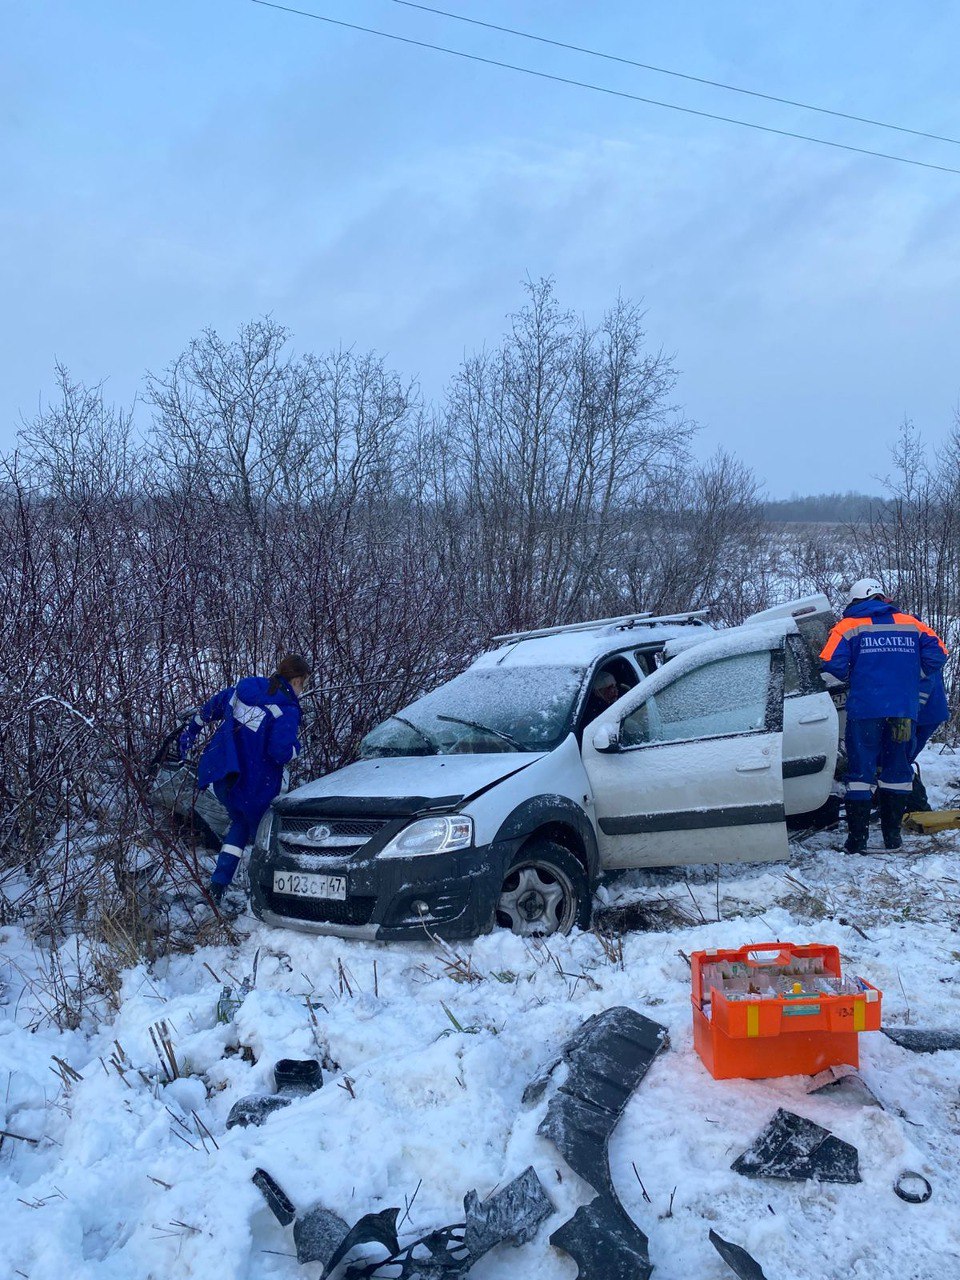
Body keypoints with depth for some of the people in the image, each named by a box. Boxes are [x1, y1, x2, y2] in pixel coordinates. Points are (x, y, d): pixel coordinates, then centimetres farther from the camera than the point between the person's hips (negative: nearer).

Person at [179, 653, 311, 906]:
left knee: (240, 824, 26)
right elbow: (281, 752, -25)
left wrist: (191, 731, 34)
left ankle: (217, 885, 18)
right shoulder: (286, 710, -15)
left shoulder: (243, 688, 7)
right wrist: (295, 746, -3)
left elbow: (210, 708, 19)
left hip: (221, 776, 7)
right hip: (254, 786, -7)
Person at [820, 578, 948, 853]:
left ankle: (857, 837, 1)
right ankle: (892, 834, 15)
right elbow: (937, 653, 4)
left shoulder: (848, 627, 2)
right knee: (897, 770, 12)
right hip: (905, 711, 2)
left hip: (864, 710, -2)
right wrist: (911, 676, 17)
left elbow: (831, 665, -9)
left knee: (860, 771, 3)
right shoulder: (911, 624, 11)